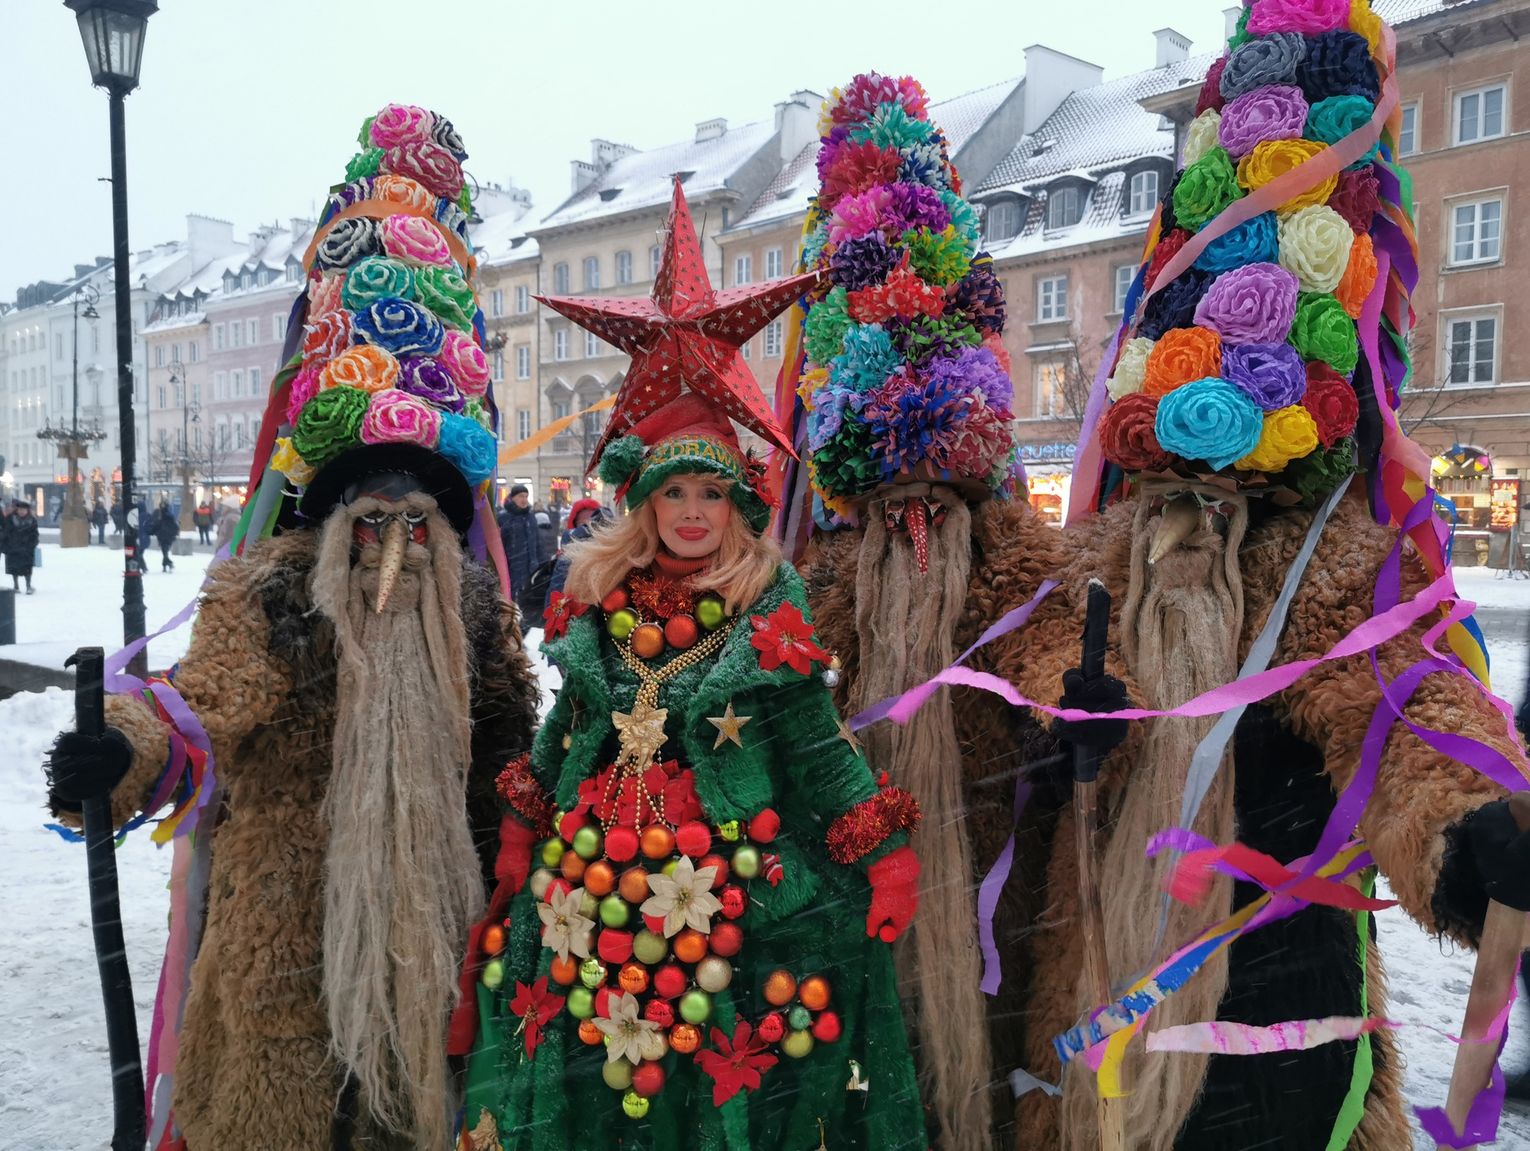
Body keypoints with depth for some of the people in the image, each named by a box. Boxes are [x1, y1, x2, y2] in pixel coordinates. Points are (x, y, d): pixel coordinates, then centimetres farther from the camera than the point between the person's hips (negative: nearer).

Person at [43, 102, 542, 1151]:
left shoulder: (474, 600, 4)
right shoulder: (268, 590, -6)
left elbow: (511, 740, 10)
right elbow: (212, 696, -23)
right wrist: (127, 747, -44)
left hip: (435, 908, 3)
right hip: (293, 910, -3)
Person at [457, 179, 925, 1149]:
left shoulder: (770, 612, -5)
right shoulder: (597, 598, 4)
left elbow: (817, 747, -2)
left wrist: (884, 852, -5)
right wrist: (526, 832, 17)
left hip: (732, 881, -3)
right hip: (597, 882, 4)